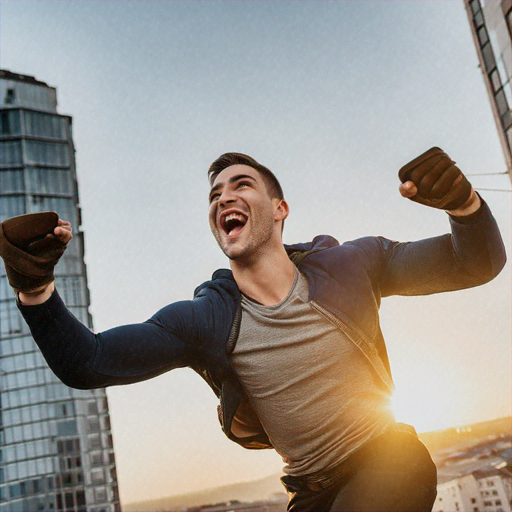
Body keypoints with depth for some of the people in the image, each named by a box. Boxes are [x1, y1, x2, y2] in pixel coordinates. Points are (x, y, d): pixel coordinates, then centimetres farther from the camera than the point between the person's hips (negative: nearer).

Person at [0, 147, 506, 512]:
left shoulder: (347, 266, -12)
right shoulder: (202, 320, -11)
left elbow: (475, 264, -10)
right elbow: (85, 364, -17)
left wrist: (464, 203, -33)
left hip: (392, 463, -2)